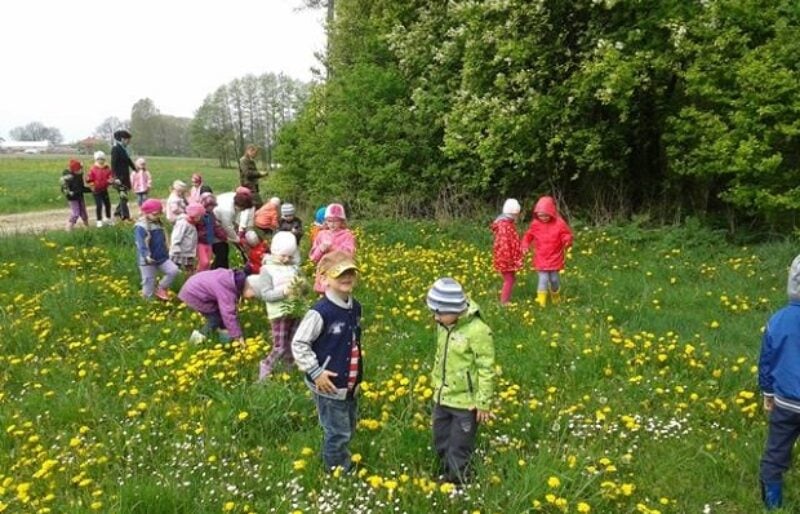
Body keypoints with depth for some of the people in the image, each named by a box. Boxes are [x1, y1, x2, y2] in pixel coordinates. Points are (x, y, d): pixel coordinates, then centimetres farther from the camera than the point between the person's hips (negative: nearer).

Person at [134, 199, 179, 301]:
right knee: (149, 282, 2)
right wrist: (146, 256, -40)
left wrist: (167, 252, 26)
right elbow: (141, 244, -27)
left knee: (173, 270, -9)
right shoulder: (141, 227, -16)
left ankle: (161, 289, 10)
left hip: (162, 258, 7)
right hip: (148, 260, -7)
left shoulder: (159, 224, 10)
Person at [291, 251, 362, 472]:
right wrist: (316, 373, -20)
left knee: (348, 430, 21)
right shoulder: (320, 312, -22)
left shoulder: (355, 307, 2)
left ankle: (346, 468, 41)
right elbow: (298, 344, -19)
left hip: (350, 384, 8)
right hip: (329, 385, -8)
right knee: (338, 433, 4)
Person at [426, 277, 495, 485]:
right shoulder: (443, 326, -1)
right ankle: (447, 478, 42)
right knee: (441, 444, 21)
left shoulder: (477, 331, -23)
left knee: (459, 451, 7)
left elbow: (486, 369, -18)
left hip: (465, 403, -7)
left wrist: (484, 403, -14)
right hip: (442, 399, 7)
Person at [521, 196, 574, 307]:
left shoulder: (559, 224, -12)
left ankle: (556, 297, 38)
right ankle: (541, 301, -2)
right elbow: (529, 236, 9)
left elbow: (567, 235, -4)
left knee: (554, 279, 11)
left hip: (555, 258, 0)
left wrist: (567, 241, -27)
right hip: (541, 258, 0)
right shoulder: (535, 224, -5)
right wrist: (525, 245, -8)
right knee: (543, 279, -8)